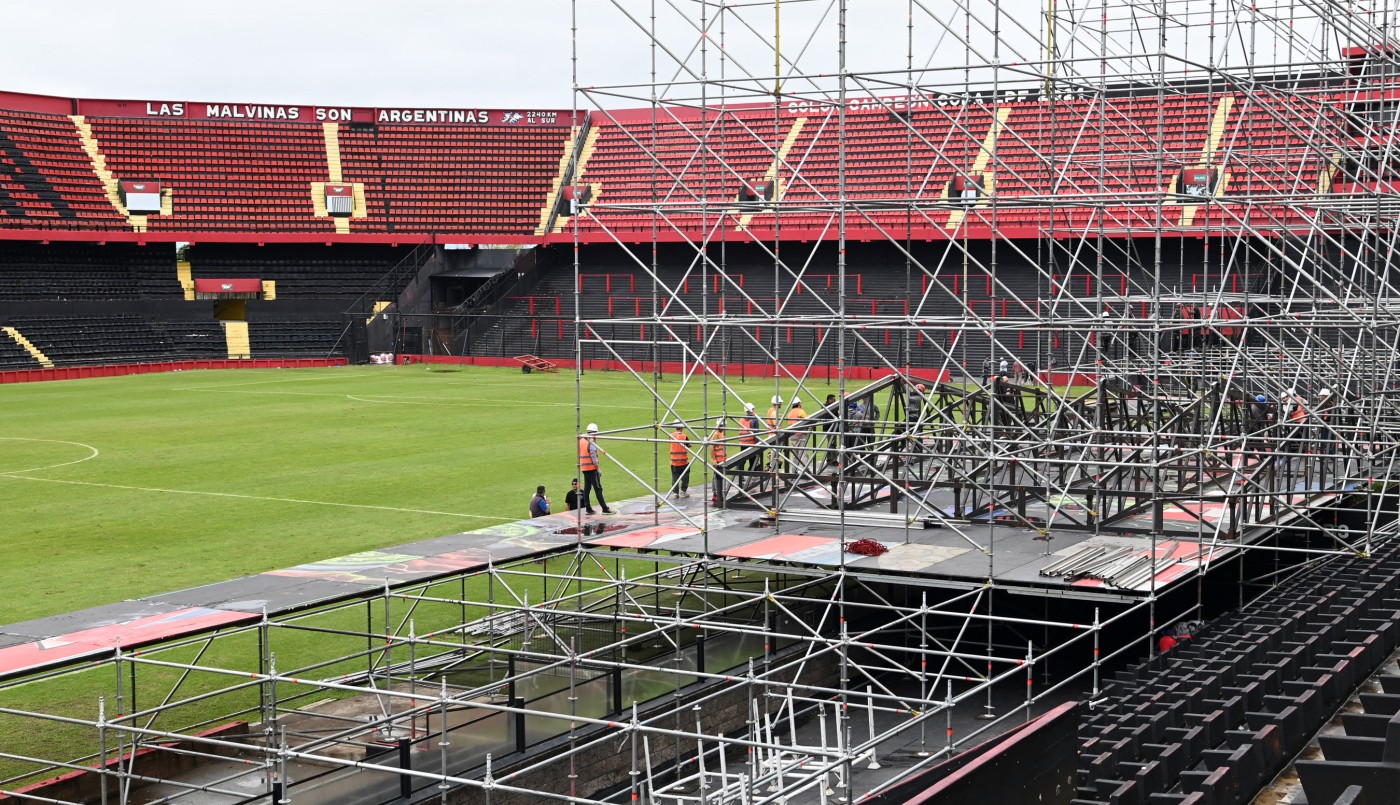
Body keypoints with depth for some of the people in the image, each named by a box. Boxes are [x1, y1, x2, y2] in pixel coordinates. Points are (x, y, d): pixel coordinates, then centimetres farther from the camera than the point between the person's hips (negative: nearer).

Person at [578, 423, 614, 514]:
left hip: (584, 468, 8)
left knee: (587, 488, 11)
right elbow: (593, 457, -18)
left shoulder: (581, 440, 10)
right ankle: (605, 509, -6)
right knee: (598, 489, -6)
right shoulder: (591, 443, -15)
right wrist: (598, 469, -14)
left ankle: (588, 509, 13)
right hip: (591, 468, -8)